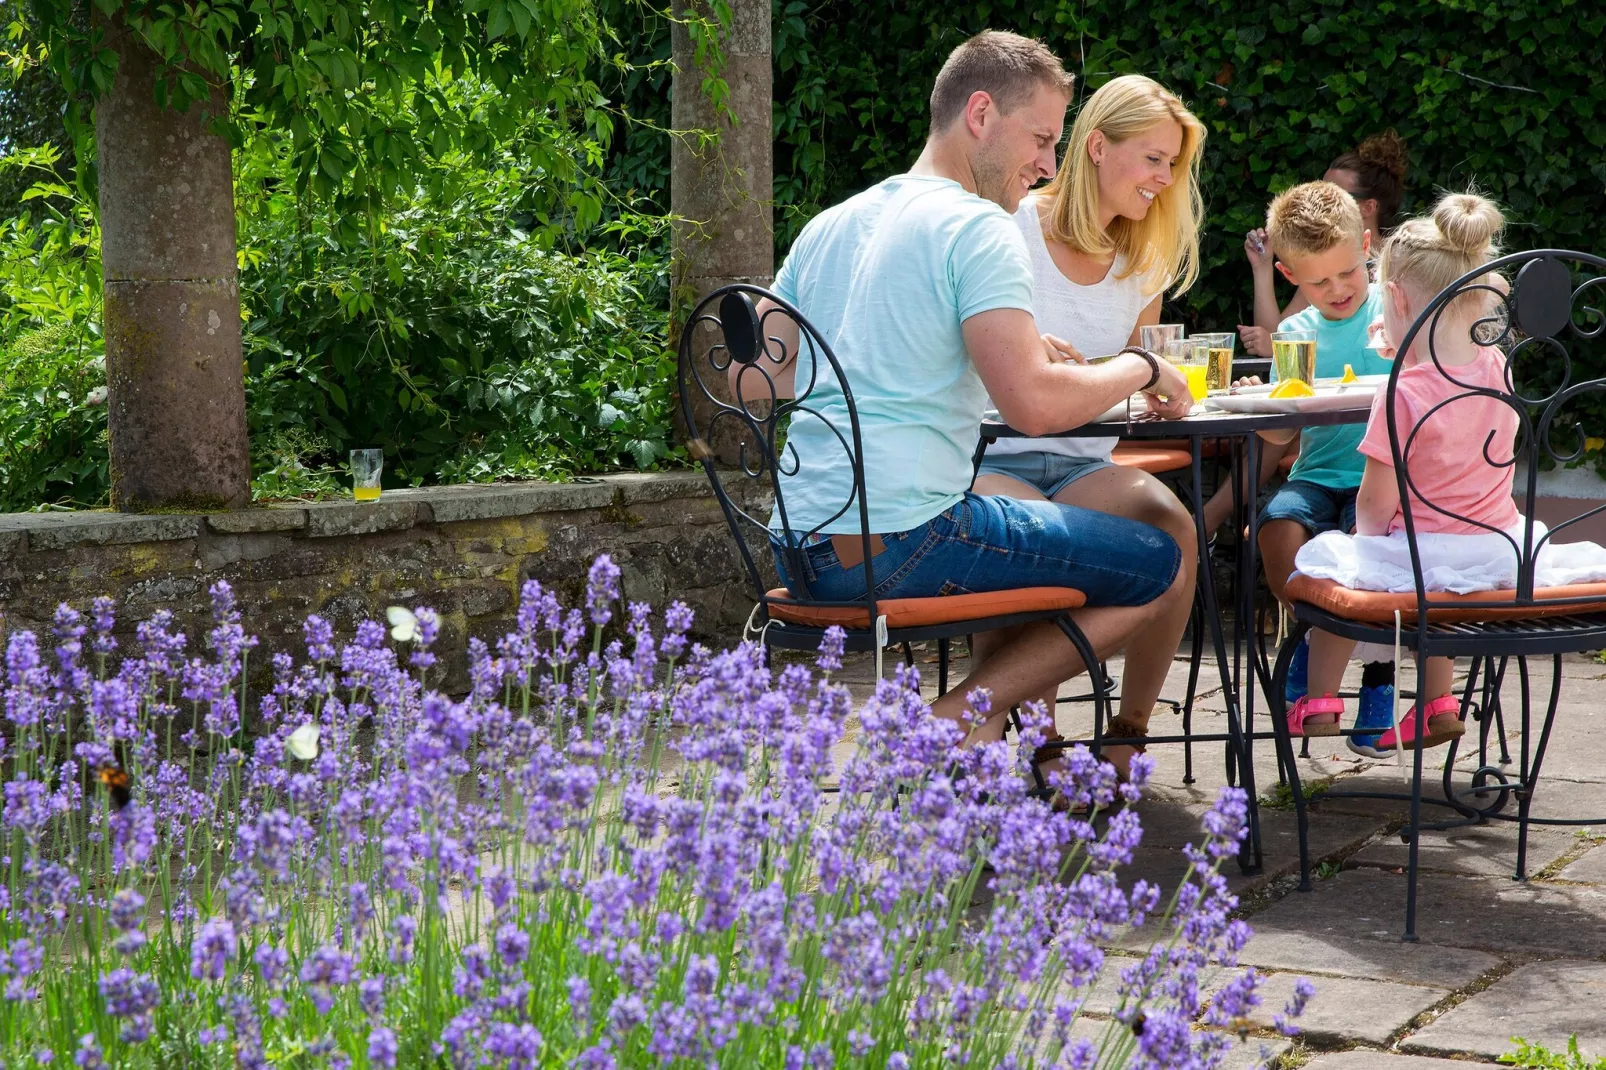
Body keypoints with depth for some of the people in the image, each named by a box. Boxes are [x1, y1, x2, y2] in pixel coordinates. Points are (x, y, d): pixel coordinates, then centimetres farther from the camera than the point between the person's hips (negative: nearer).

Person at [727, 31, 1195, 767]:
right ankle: (960, 717, -6)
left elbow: (751, 381, 18)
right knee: (1166, 571, 2)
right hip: (903, 540, -9)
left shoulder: (829, 227, 16)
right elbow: (1035, 406, -19)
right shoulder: (978, 228, -8)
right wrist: (1142, 369, -1)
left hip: (802, 555, 9)